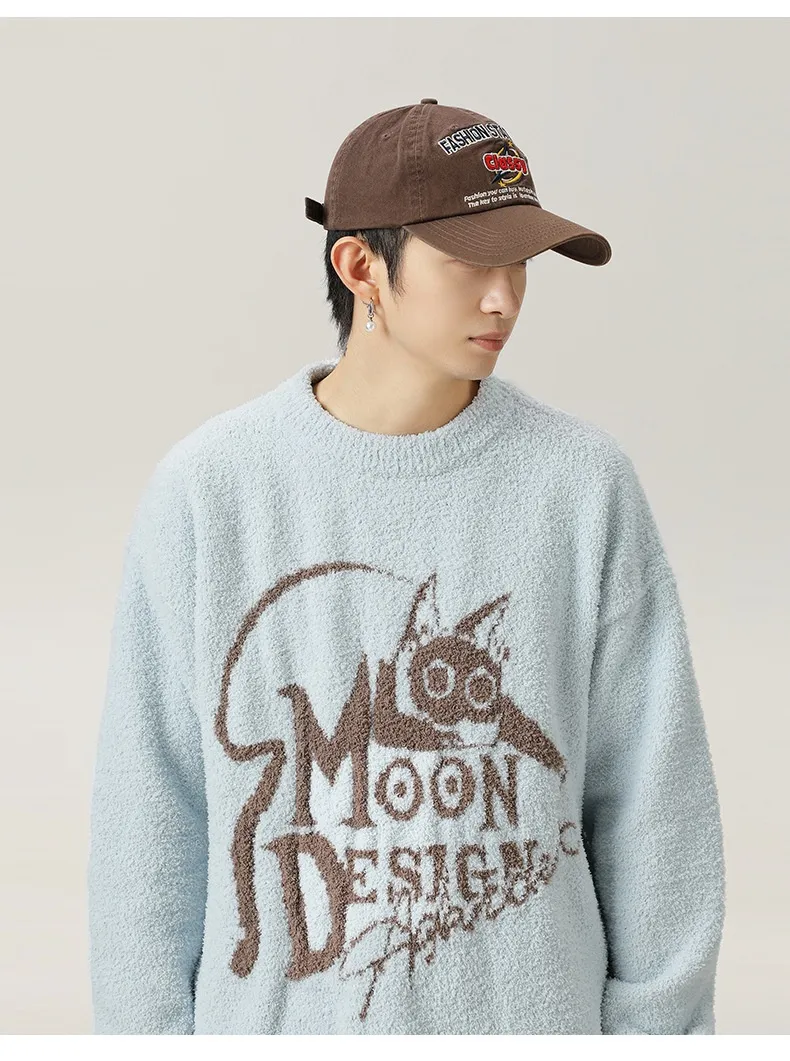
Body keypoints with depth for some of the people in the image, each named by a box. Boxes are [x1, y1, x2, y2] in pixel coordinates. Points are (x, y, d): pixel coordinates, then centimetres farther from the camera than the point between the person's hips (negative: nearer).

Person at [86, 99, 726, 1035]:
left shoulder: (585, 484, -8)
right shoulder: (204, 492, -8)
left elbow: (651, 790, -3)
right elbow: (149, 813, -3)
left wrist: (656, 1024, -1)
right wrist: (146, 1029, 0)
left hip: (530, 1010, 1)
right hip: (271, 1019, 0)